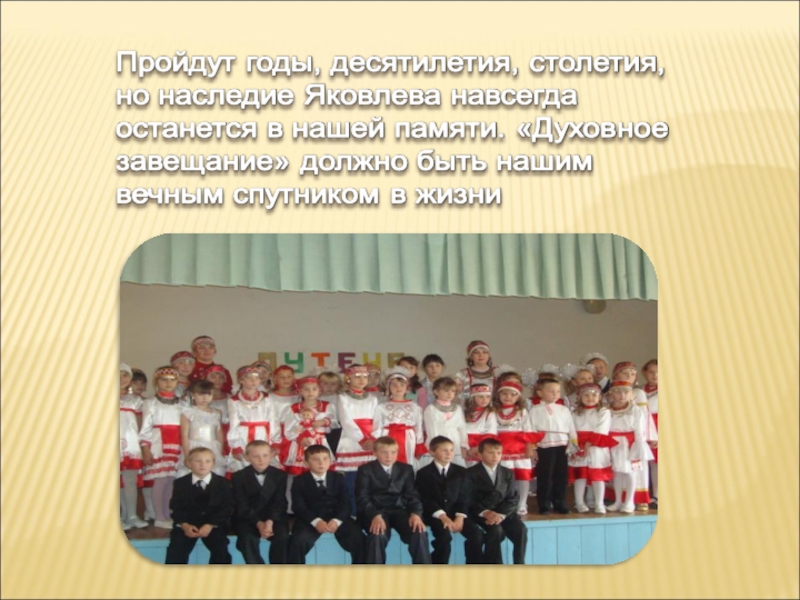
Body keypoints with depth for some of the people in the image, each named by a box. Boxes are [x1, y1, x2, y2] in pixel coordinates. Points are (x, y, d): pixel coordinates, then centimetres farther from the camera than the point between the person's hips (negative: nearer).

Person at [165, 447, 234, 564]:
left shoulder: (223, 483, -1)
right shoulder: (180, 483, 1)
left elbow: (226, 508, -6)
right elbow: (176, 508, -2)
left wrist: (210, 525, -20)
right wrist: (184, 525, -22)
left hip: (214, 524, 0)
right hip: (187, 524, 1)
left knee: (221, 550, -22)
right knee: (176, 550, -20)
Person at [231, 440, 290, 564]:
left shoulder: (279, 475, 3)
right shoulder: (239, 476, -1)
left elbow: (280, 502, -4)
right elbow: (242, 506, -8)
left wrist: (270, 521, -23)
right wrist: (258, 523, -23)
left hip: (274, 518, 1)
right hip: (248, 519, -1)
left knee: (282, 537, -28)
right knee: (248, 538, -32)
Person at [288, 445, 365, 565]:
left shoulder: (338, 478, 10)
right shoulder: (300, 481, 4)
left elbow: (345, 503, 0)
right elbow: (298, 506, -8)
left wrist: (337, 520, -22)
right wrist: (316, 521, -27)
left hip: (337, 518, 2)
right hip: (310, 520, -2)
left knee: (359, 539, -21)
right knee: (298, 541, -31)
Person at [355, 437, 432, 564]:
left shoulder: (406, 469, 15)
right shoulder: (365, 470, 3)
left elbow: (412, 495, 7)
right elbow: (362, 498, -7)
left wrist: (416, 513, -15)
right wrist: (375, 516, -25)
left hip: (399, 510, 3)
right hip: (375, 511, -3)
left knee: (419, 532, -25)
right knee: (378, 535, -35)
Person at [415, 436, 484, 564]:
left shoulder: (461, 472, 11)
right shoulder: (423, 473, 0)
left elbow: (464, 498, 6)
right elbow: (426, 500, -8)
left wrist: (460, 517, -13)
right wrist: (443, 517, -21)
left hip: (456, 513, 4)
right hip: (434, 514, -3)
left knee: (476, 534, -19)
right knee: (444, 535, -32)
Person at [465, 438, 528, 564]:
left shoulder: (508, 473, 13)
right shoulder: (471, 473, 2)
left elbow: (513, 498, 3)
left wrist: (501, 514, -16)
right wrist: (485, 513, -24)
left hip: (504, 512, 4)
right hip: (481, 513, -3)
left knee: (520, 530, -23)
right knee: (496, 530, -32)